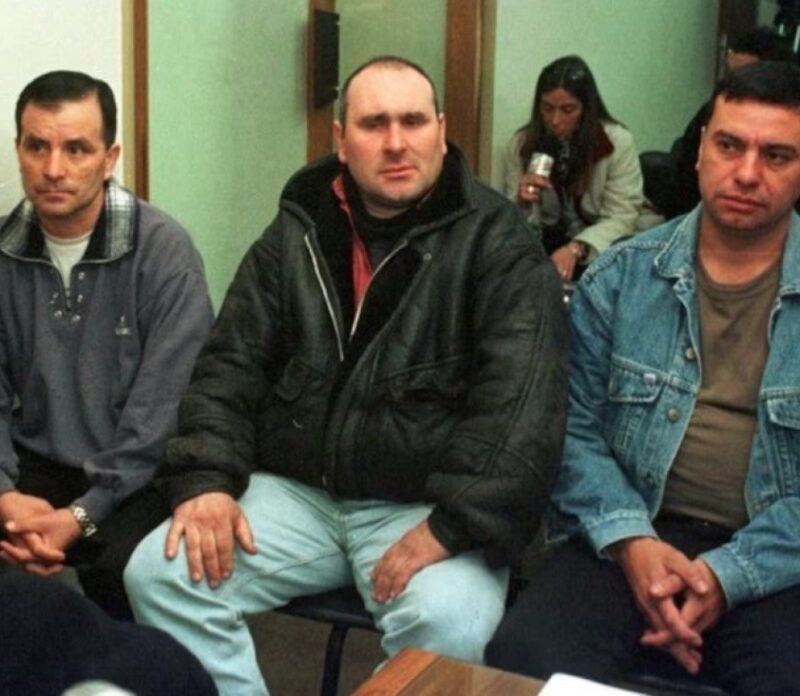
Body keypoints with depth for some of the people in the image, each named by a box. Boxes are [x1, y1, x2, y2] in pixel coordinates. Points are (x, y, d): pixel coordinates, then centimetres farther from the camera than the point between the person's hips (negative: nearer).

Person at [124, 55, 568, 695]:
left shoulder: (497, 242, -6)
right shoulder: (296, 233, 9)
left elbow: (524, 398, -16)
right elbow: (231, 363, 9)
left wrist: (452, 526, -26)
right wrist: (206, 479, -7)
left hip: (426, 504, -3)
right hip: (294, 490, 4)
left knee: (448, 624, -32)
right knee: (160, 574, -16)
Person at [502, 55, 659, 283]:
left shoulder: (618, 142, -12)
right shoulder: (520, 144, -4)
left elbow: (620, 218, -17)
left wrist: (576, 249, -34)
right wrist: (521, 203, -25)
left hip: (604, 243, -2)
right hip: (549, 239, 2)